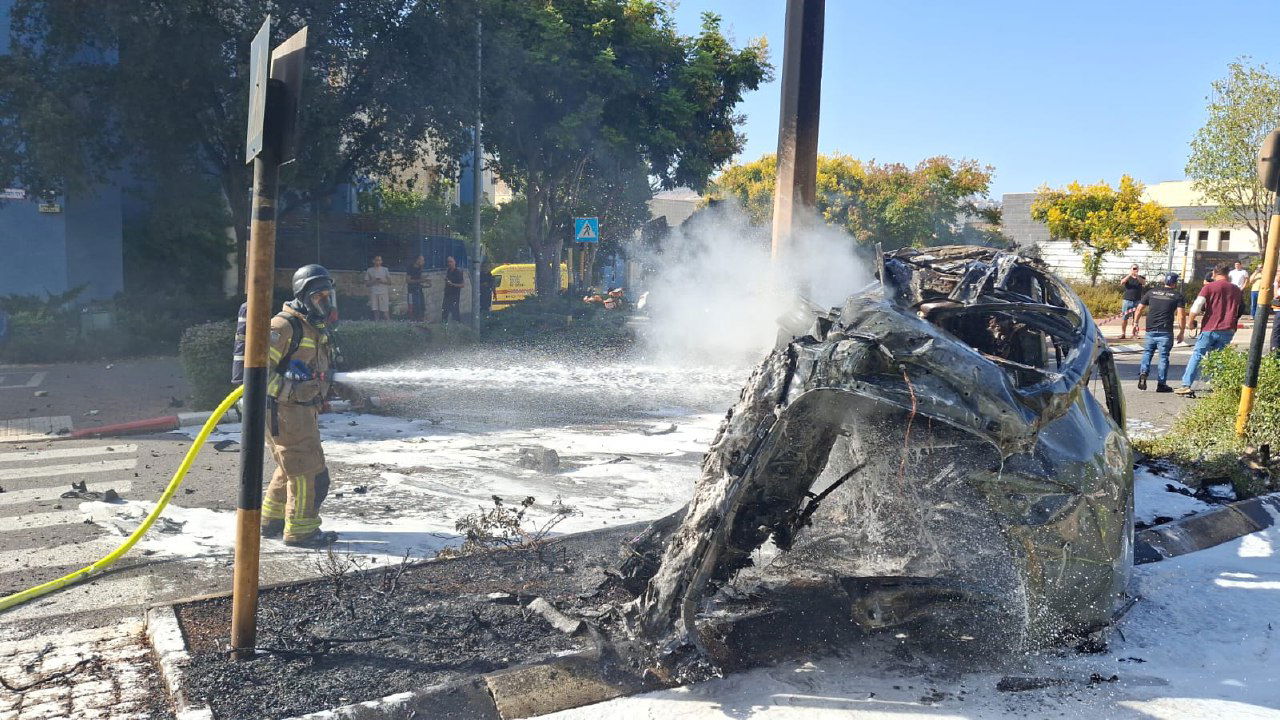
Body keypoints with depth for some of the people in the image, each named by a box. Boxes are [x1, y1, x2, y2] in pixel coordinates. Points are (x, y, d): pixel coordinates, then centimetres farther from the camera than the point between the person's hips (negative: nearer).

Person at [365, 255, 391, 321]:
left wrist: (383, 281, -8)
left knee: (385, 311, -9)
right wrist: (373, 281, -8)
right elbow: (366, 284, 10)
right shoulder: (369, 270, 13)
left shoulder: (385, 270, 14)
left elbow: (389, 282, 11)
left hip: (384, 293, 0)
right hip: (373, 293, 0)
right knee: (375, 311, -6)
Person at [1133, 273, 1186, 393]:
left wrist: (1135, 323, 17)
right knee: (1164, 356, 3)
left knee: (1147, 352, 15)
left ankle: (1143, 373, -7)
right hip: (1166, 331, -2)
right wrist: (1181, 332, 3)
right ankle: (1161, 384, 5)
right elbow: (1181, 316, -4)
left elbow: (1139, 309, 9)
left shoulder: (1151, 292, 10)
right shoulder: (1177, 295, 2)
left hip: (1150, 330, 3)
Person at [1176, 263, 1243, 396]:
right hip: (1228, 330, 4)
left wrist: (1191, 320, 1)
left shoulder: (1209, 287, -4)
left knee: (1197, 355, 1)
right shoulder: (1236, 289, 12)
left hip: (1210, 328, -4)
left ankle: (1186, 385, -5)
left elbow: (1196, 307, -13)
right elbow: (1239, 311, 21)